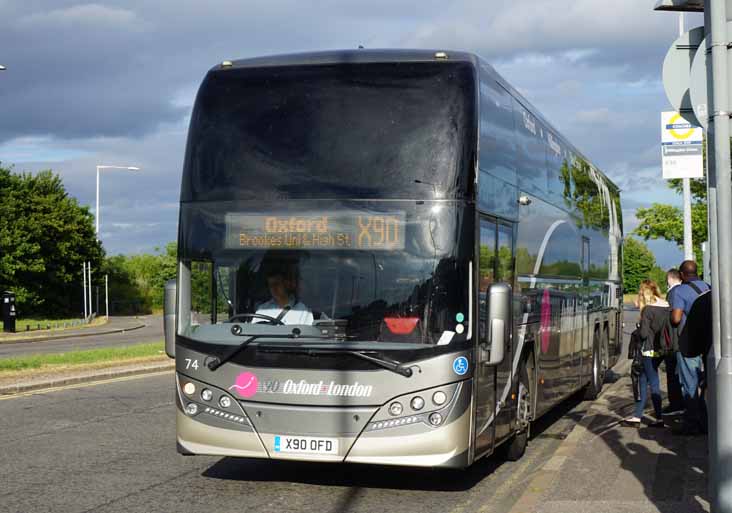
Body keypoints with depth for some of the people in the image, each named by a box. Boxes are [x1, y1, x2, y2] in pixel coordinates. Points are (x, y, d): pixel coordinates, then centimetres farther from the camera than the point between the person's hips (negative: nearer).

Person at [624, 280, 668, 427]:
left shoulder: (647, 310, -16)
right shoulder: (666, 306, 4)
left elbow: (643, 333, -17)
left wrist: (638, 330, 3)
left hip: (650, 350, -7)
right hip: (661, 350, 7)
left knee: (653, 383, 0)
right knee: (643, 380, 14)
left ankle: (659, 418, 4)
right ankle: (637, 416, 18)